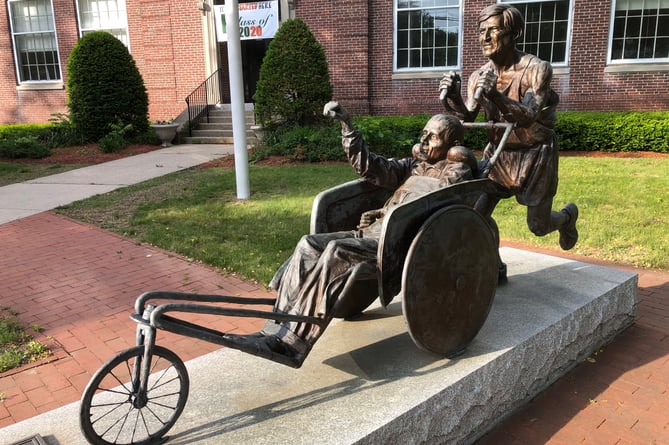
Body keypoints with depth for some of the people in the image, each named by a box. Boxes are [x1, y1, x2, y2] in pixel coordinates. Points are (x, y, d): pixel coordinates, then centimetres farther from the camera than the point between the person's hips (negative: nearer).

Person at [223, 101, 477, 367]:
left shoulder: (456, 171, 7)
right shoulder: (414, 165, 27)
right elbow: (370, 167, 19)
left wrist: (384, 212, -2)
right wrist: (347, 125, 12)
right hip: (373, 234, 8)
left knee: (338, 253, -31)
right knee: (309, 245, -13)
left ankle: (291, 345, -29)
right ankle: (276, 331, -18)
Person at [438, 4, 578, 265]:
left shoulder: (536, 69, -20)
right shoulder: (478, 77, -6)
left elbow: (529, 118, -32)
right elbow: (467, 119, -11)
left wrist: (496, 96, -49)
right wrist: (452, 99, -31)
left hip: (535, 154, -4)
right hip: (498, 152, 4)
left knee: (538, 226, 4)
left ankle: (567, 216, 41)